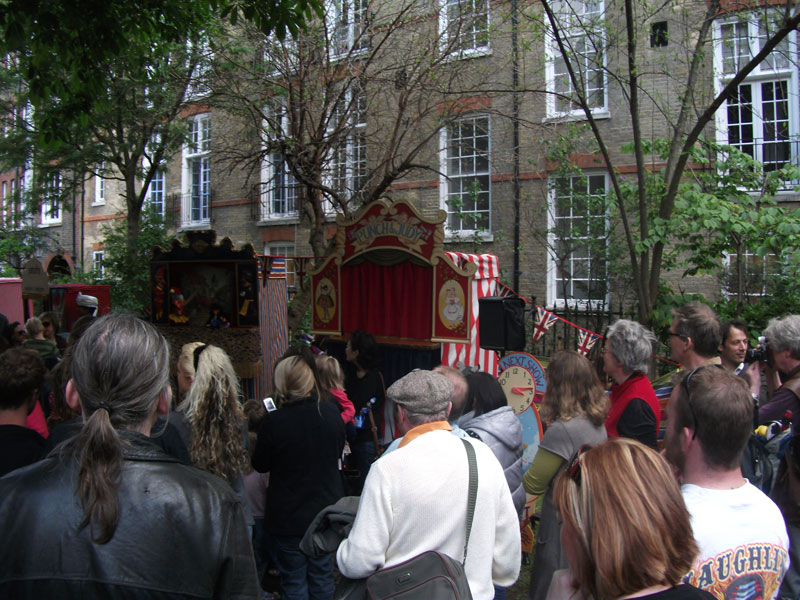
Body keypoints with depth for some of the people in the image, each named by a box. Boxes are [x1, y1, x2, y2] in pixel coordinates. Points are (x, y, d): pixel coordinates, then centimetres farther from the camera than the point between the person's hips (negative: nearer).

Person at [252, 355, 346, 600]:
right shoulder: (331, 412, -9)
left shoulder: (273, 422, -22)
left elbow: (260, 465, -7)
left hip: (288, 518, -3)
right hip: (326, 512, 4)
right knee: (323, 577, 19)